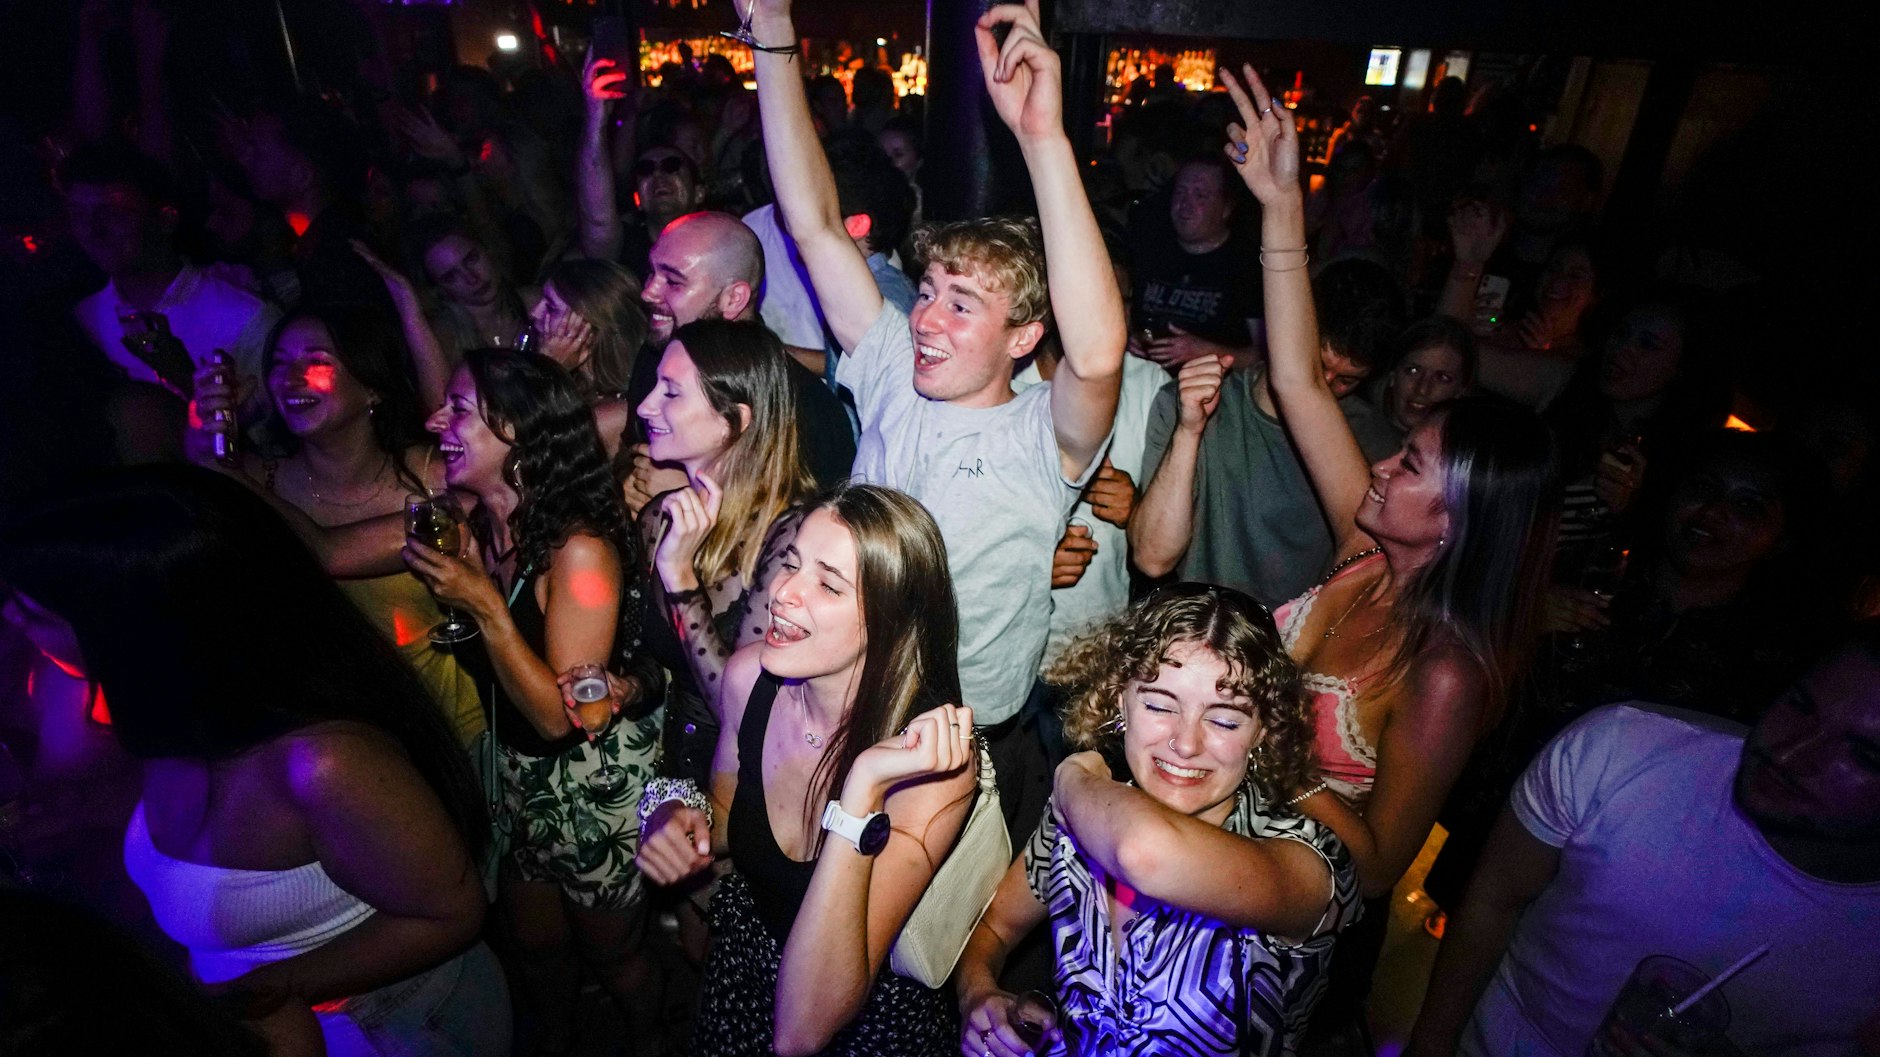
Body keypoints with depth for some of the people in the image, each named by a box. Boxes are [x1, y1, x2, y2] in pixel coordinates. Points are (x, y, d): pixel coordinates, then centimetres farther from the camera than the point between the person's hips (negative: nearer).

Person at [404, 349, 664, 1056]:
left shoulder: (579, 549, -28)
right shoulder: (472, 530, -7)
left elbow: (557, 717, -24)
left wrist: (487, 609, -30)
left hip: (601, 785, -6)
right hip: (520, 775, 6)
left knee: (610, 952, 19)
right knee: (534, 946, 26)